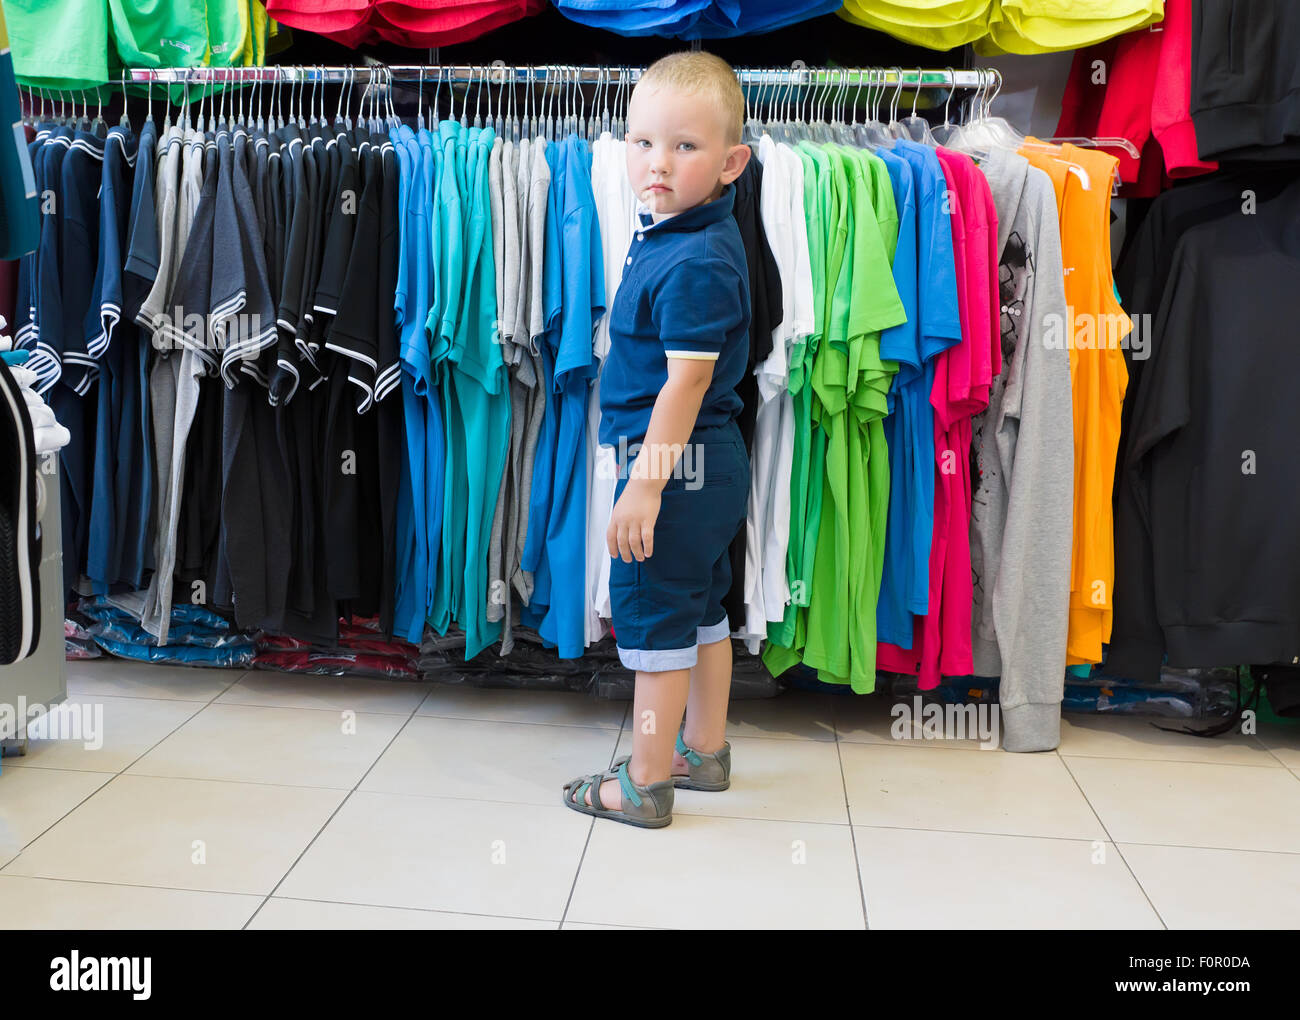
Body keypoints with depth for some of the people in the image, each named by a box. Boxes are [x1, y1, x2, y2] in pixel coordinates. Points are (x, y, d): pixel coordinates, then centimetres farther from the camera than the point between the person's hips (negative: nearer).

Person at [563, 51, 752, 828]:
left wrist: (645, 486, -23)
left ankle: (646, 784, 14)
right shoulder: (672, 234, 10)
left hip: (678, 467, -10)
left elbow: (685, 384, -24)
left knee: (652, 613, 1)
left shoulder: (696, 263, -21)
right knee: (702, 608, 19)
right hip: (710, 466, 10)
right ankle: (705, 751, 36)